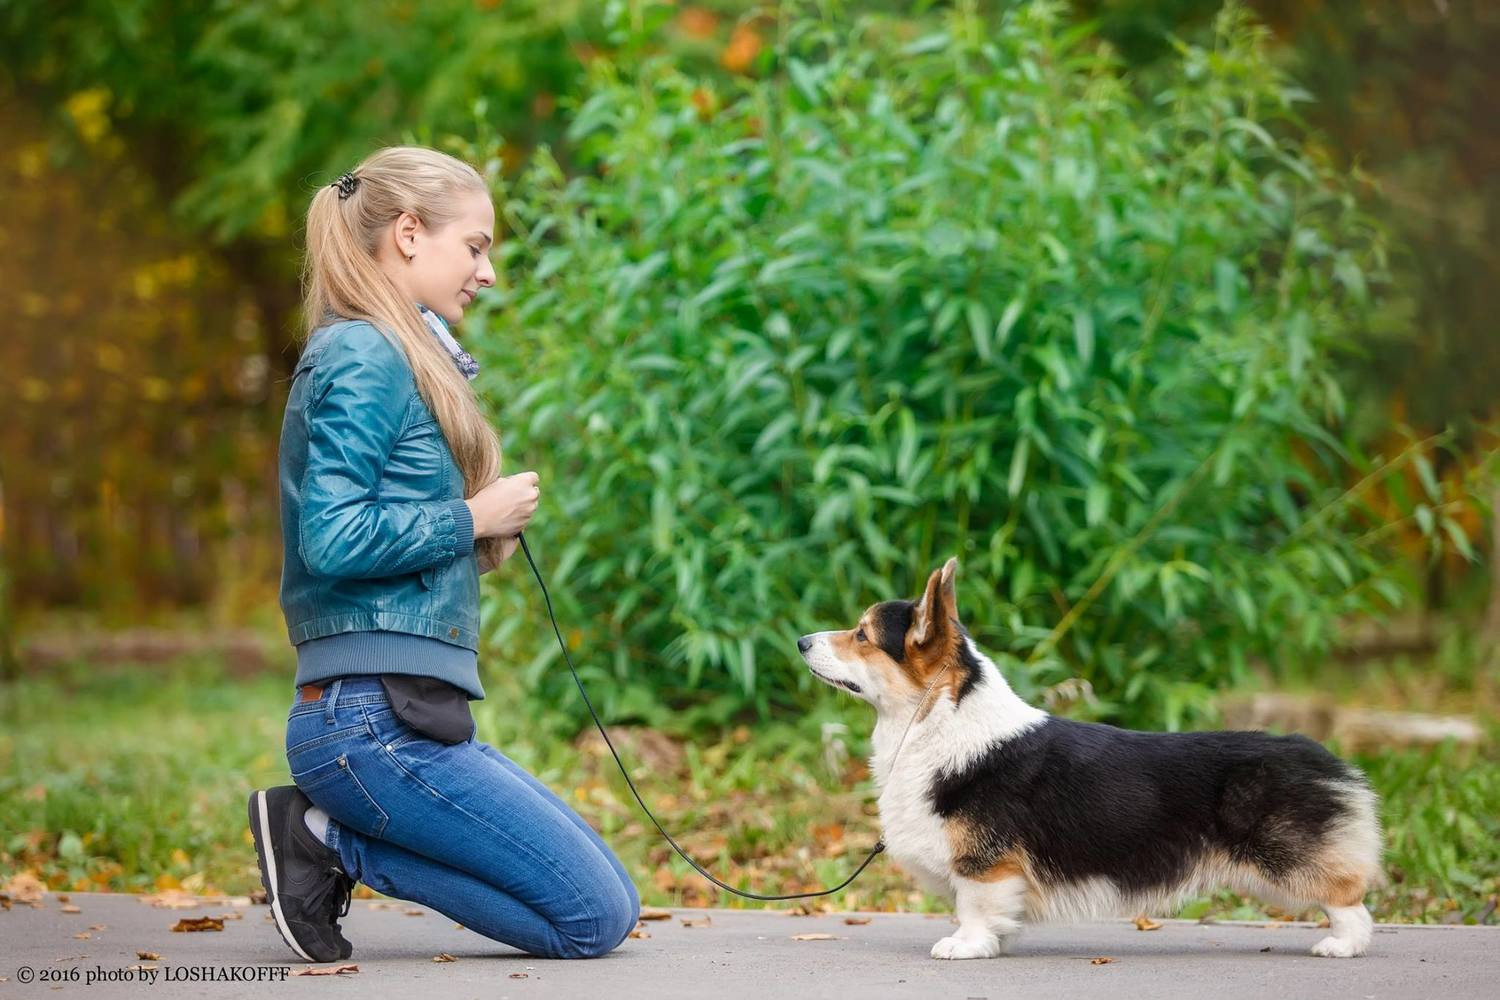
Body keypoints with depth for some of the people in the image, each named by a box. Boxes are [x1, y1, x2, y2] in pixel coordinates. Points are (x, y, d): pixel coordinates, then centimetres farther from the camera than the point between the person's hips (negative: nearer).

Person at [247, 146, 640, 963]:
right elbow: (331, 539, -22)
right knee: (596, 919, -7)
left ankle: (327, 837, 5)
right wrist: (472, 519, -11)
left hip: (405, 714, 10)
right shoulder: (364, 359, -10)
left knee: (607, 900, 11)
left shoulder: (400, 357, 20)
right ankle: (332, 840, -5)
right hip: (377, 718, -10)